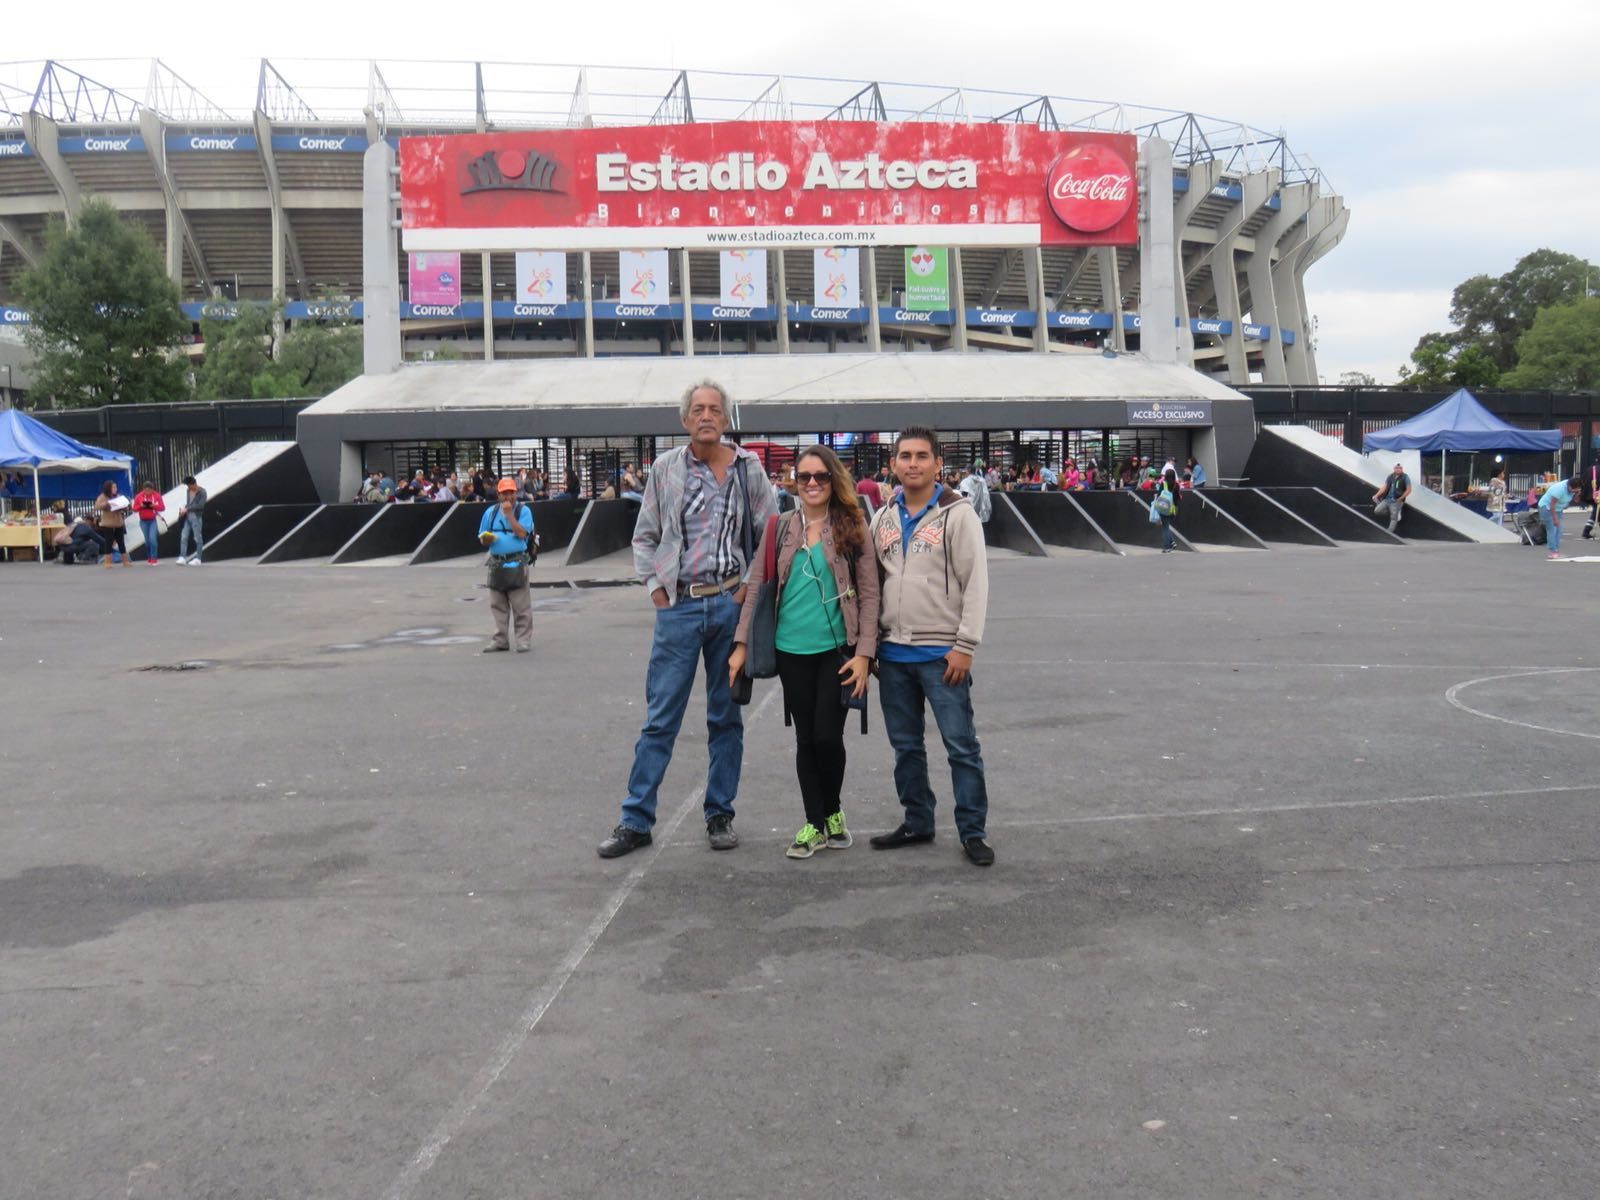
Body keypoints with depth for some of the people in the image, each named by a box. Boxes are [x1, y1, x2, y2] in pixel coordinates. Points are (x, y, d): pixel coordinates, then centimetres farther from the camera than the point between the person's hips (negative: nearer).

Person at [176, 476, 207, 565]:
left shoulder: (202, 492, -8)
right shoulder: (189, 491, 12)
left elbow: (200, 505, -17)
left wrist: (187, 508, -18)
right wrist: (184, 509, 4)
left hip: (196, 517, -7)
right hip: (188, 517, 7)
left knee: (197, 538, -1)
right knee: (183, 537, -1)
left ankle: (197, 559, 5)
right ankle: (182, 558, -3)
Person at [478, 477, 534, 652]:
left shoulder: (524, 511, -1)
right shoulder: (490, 512, 13)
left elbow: (521, 534, -15)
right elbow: (482, 537, 17)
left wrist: (509, 514, -14)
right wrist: (486, 539, -6)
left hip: (517, 563, -5)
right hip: (496, 564, 5)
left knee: (521, 605, -4)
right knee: (497, 606, 9)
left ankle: (524, 641, 3)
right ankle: (500, 641, 17)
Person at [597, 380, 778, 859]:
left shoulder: (747, 468, 3)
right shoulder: (665, 468, 4)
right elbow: (644, 537, 11)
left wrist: (753, 585, -1)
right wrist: (654, 586, 1)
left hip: (730, 603, 0)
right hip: (678, 605, 0)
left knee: (726, 716, 9)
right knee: (659, 718, 0)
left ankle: (720, 815, 20)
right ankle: (636, 819, 7)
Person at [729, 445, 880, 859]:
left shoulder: (852, 527, -2)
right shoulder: (779, 528, 6)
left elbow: (869, 593, -3)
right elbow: (756, 587, 7)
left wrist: (864, 653, -10)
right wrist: (741, 645, 2)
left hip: (838, 649, -3)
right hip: (792, 651, 3)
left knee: (828, 735, -5)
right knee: (805, 739, 8)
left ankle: (833, 812, 20)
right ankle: (814, 825, 20)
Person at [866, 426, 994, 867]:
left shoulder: (957, 513, -6)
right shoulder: (884, 517, 11)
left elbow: (976, 583, -10)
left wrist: (965, 646, -14)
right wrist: (870, 640, 9)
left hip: (941, 653, -5)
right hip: (893, 653, 6)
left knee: (961, 745, -1)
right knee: (905, 745, 14)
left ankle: (973, 831, 9)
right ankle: (917, 822, 26)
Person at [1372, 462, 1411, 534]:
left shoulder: (1405, 477, -3)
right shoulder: (1391, 476, 9)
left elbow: (1408, 490, -5)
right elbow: (1384, 487, 8)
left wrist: (1400, 498, -12)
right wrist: (1376, 495, -4)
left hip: (1396, 501, -5)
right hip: (1387, 499, 5)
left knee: (1393, 518, -5)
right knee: (1377, 511, -6)